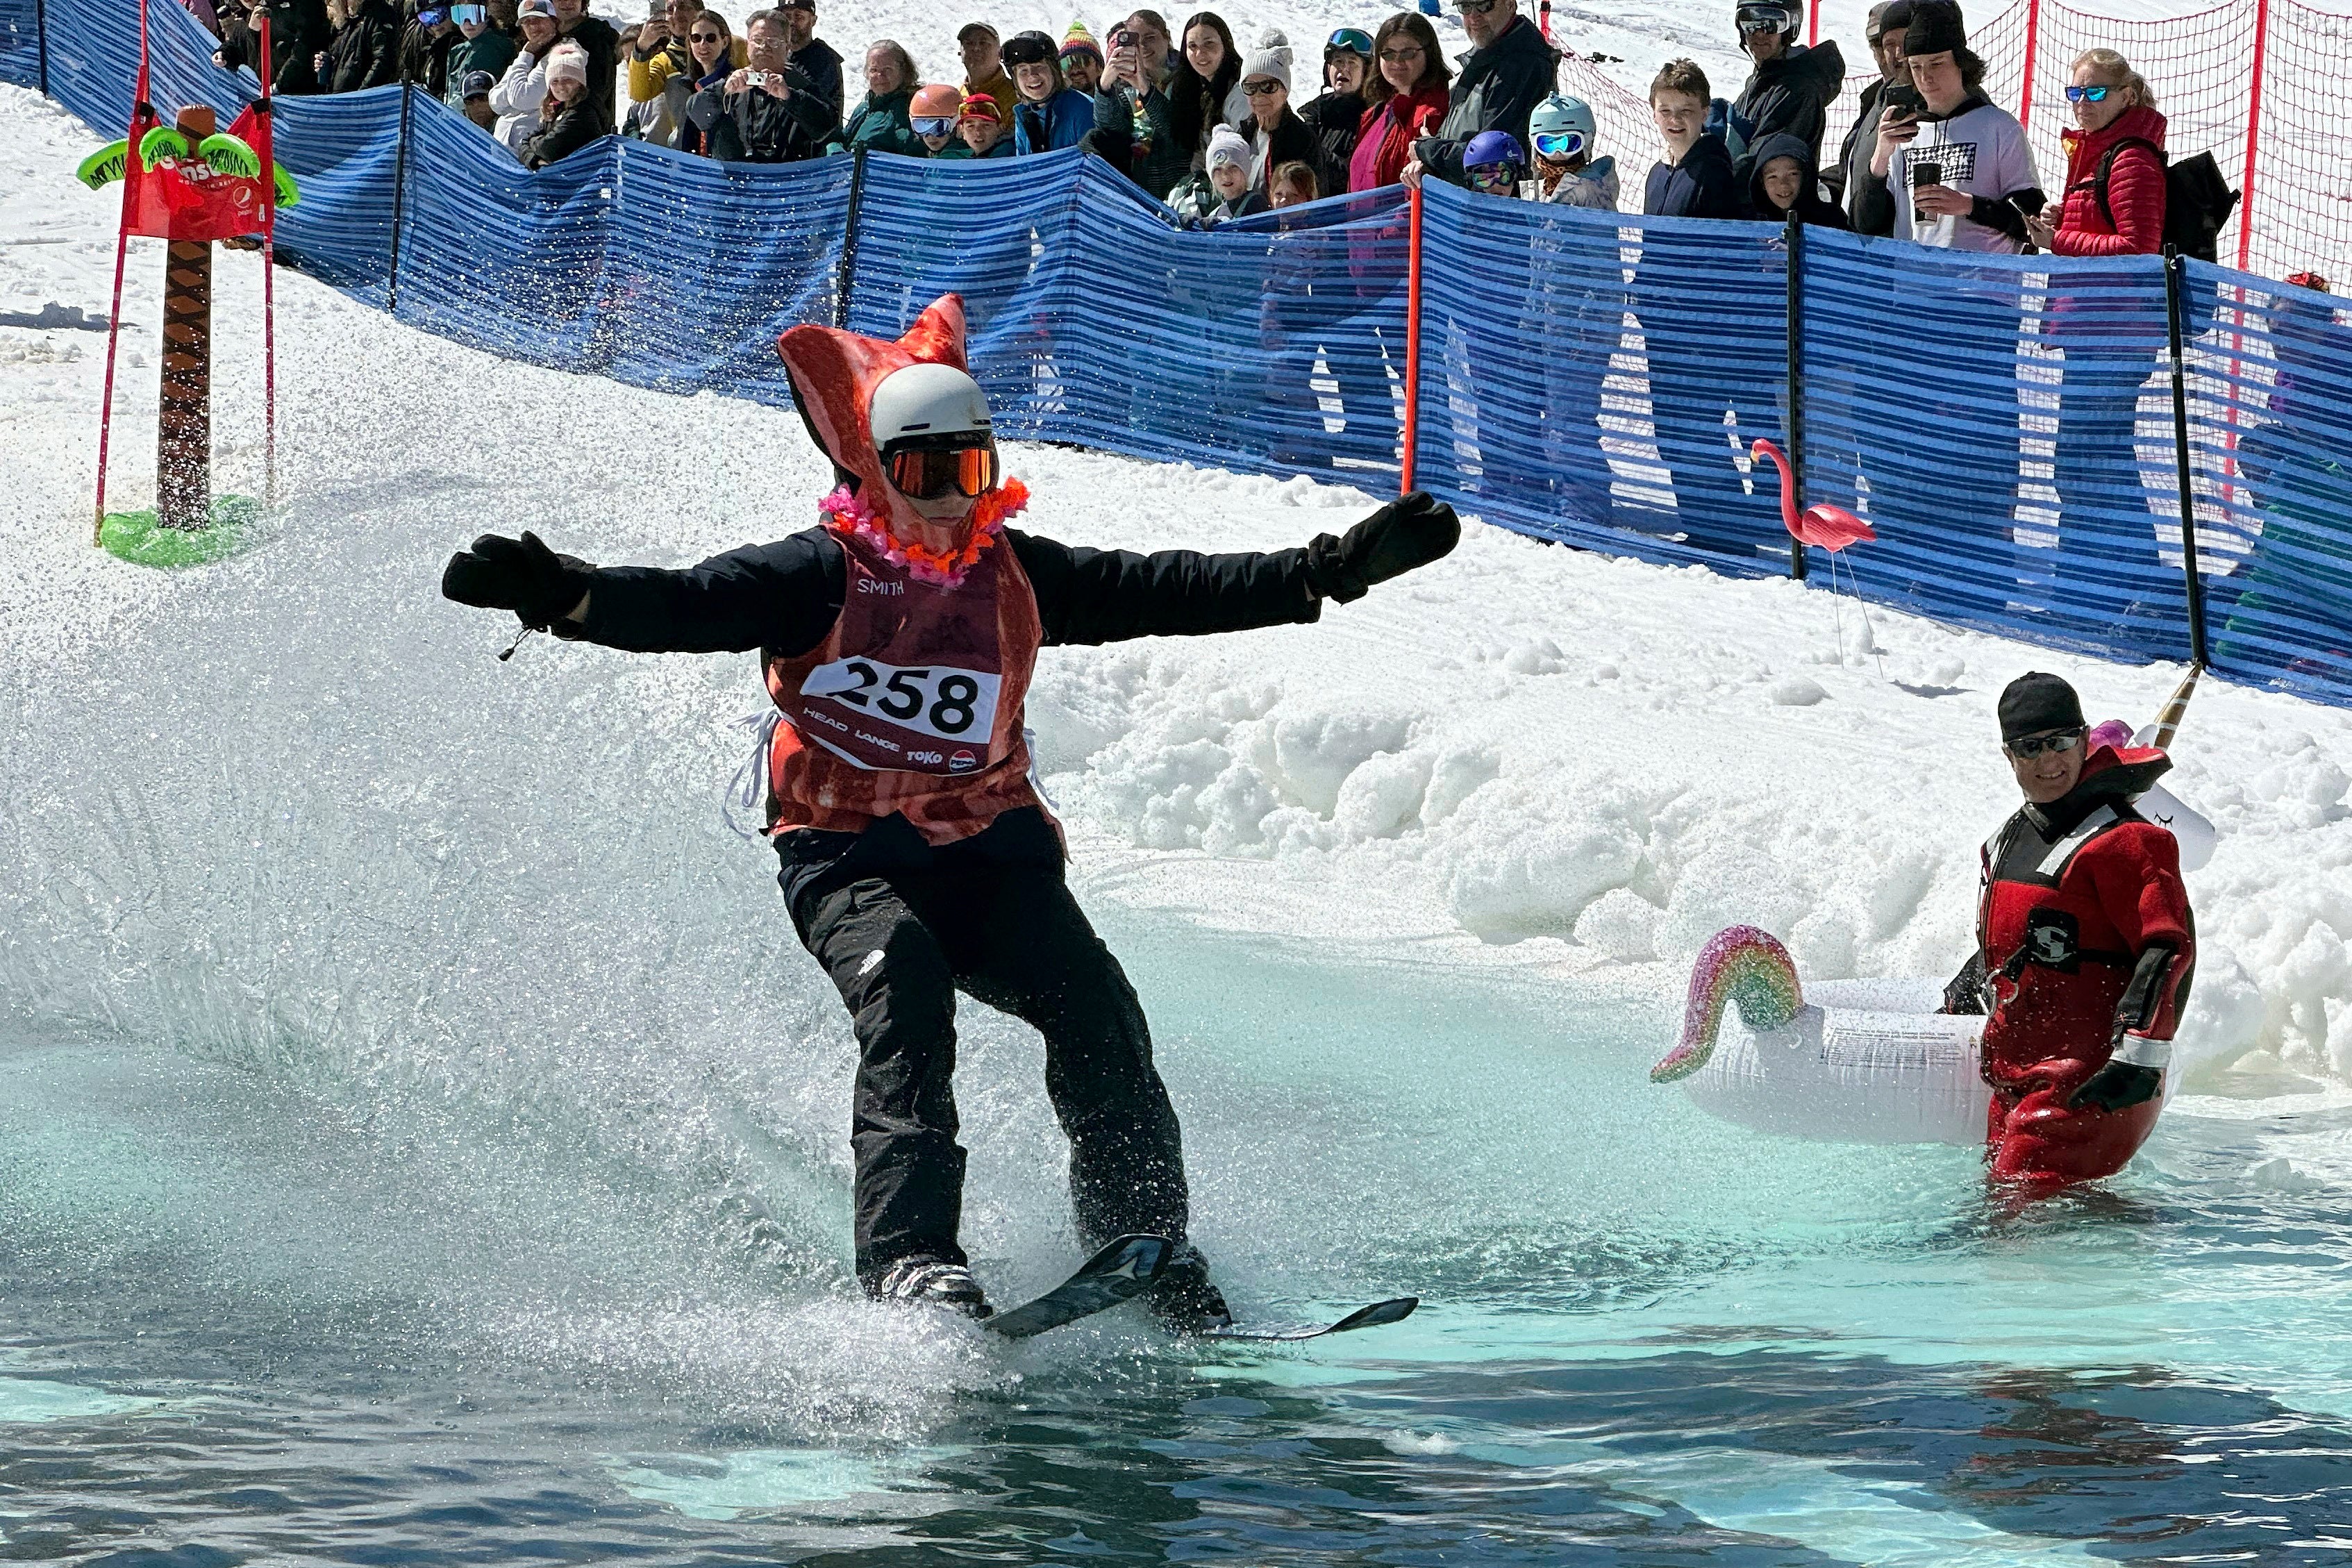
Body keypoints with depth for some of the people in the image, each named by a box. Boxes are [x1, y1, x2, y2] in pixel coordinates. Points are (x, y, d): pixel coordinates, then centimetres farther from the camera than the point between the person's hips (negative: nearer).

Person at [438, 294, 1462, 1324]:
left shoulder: (1017, 576, 7)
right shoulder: (820, 576, -6)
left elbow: (1167, 590, 6)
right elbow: (682, 606, -20)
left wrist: (1335, 569, 1)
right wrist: (564, 593, -40)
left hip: (989, 848, 4)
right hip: (847, 853, -4)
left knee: (1093, 1007, -16)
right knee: (901, 996, -31)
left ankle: (1148, 1246, -6)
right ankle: (909, 1257, -40)